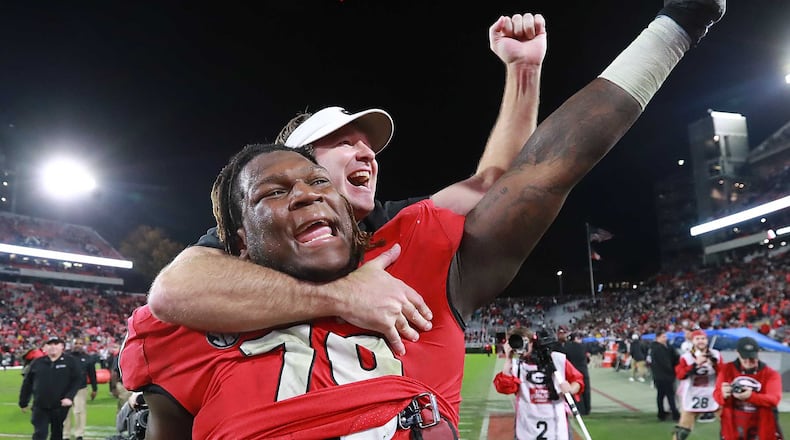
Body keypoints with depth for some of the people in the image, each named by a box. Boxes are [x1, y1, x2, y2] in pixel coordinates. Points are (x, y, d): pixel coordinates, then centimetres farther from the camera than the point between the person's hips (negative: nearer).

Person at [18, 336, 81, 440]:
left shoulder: (71, 361, -3)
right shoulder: (37, 363, 3)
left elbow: (76, 381, -7)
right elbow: (27, 384, 9)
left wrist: (69, 397, -20)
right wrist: (23, 403, 11)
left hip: (60, 407, -1)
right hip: (40, 407, 1)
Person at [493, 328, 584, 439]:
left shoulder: (558, 359, -4)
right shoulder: (515, 364, -1)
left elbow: (578, 380, 6)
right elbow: (504, 387, -16)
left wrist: (570, 389, -16)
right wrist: (508, 359, -21)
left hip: (557, 425, 0)